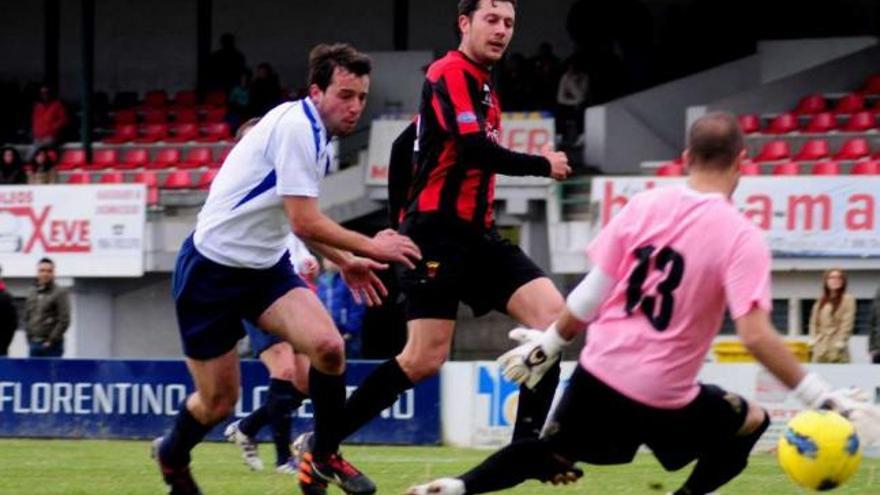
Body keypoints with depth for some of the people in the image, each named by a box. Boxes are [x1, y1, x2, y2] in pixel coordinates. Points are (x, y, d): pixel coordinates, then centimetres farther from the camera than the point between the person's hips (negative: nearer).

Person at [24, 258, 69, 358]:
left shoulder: (60, 293, -4)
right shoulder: (32, 293, 14)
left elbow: (64, 320, -10)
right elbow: (27, 317, 19)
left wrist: (51, 341, -13)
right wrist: (30, 337, 7)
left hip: (51, 346, -6)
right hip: (34, 345, 6)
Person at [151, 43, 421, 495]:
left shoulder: (317, 136, 6)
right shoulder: (296, 127, -22)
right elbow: (304, 222, -25)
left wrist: (345, 261, 20)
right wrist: (370, 246, -16)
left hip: (266, 267, 8)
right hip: (213, 268, -8)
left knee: (328, 345, -17)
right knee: (218, 402, 1)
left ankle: (324, 458, 3)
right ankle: (171, 455, 34)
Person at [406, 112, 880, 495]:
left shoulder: (644, 205, -2)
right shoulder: (743, 238, -13)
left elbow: (592, 293, 1)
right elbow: (756, 336, -21)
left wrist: (547, 344, 16)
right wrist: (822, 397, -17)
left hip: (600, 375, 3)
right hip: (663, 398, -3)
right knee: (752, 422, 22)